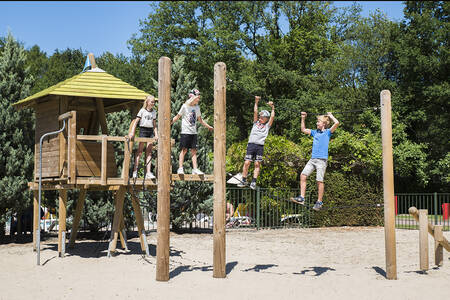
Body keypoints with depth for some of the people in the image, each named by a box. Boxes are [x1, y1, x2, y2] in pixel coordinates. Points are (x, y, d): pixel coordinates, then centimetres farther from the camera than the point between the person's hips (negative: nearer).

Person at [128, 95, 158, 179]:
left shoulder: (154, 111, 13)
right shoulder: (142, 110, 0)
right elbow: (135, 121, -4)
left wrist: (156, 134, 5)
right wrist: (132, 132, -12)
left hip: (151, 131, 4)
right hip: (143, 130, -4)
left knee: (149, 152, -1)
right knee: (140, 150, -4)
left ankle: (148, 172, -4)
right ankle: (135, 170, 0)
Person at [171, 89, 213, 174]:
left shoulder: (197, 107, 10)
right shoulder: (185, 106, -5)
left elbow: (200, 120, 22)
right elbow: (177, 117, 0)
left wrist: (208, 126, 24)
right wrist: (169, 123, -9)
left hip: (194, 132, 5)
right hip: (185, 131, -5)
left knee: (194, 151, 3)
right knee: (184, 150, -4)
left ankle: (195, 169, 3)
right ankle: (180, 168, 1)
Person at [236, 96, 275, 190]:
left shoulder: (267, 125, 17)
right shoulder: (256, 123, 19)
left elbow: (272, 116, 9)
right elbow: (255, 112, 14)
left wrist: (272, 107, 13)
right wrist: (256, 102, 10)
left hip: (260, 146, -1)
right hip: (251, 144, 1)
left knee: (257, 164, -3)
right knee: (247, 163, -5)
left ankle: (254, 182, 0)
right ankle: (243, 181, 2)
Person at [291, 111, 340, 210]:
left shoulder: (327, 132, 2)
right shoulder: (315, 132, 18)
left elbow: (337, 123, -12)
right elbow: (303, 130, 28)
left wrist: (330, 116, 3)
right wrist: (303, 119, 23)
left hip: (321, 160, -6)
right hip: (312, 159, 6)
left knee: (319, 181, -4)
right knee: (303, 175, -4)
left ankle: (319, 202, 5)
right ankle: (301, 198, -1)